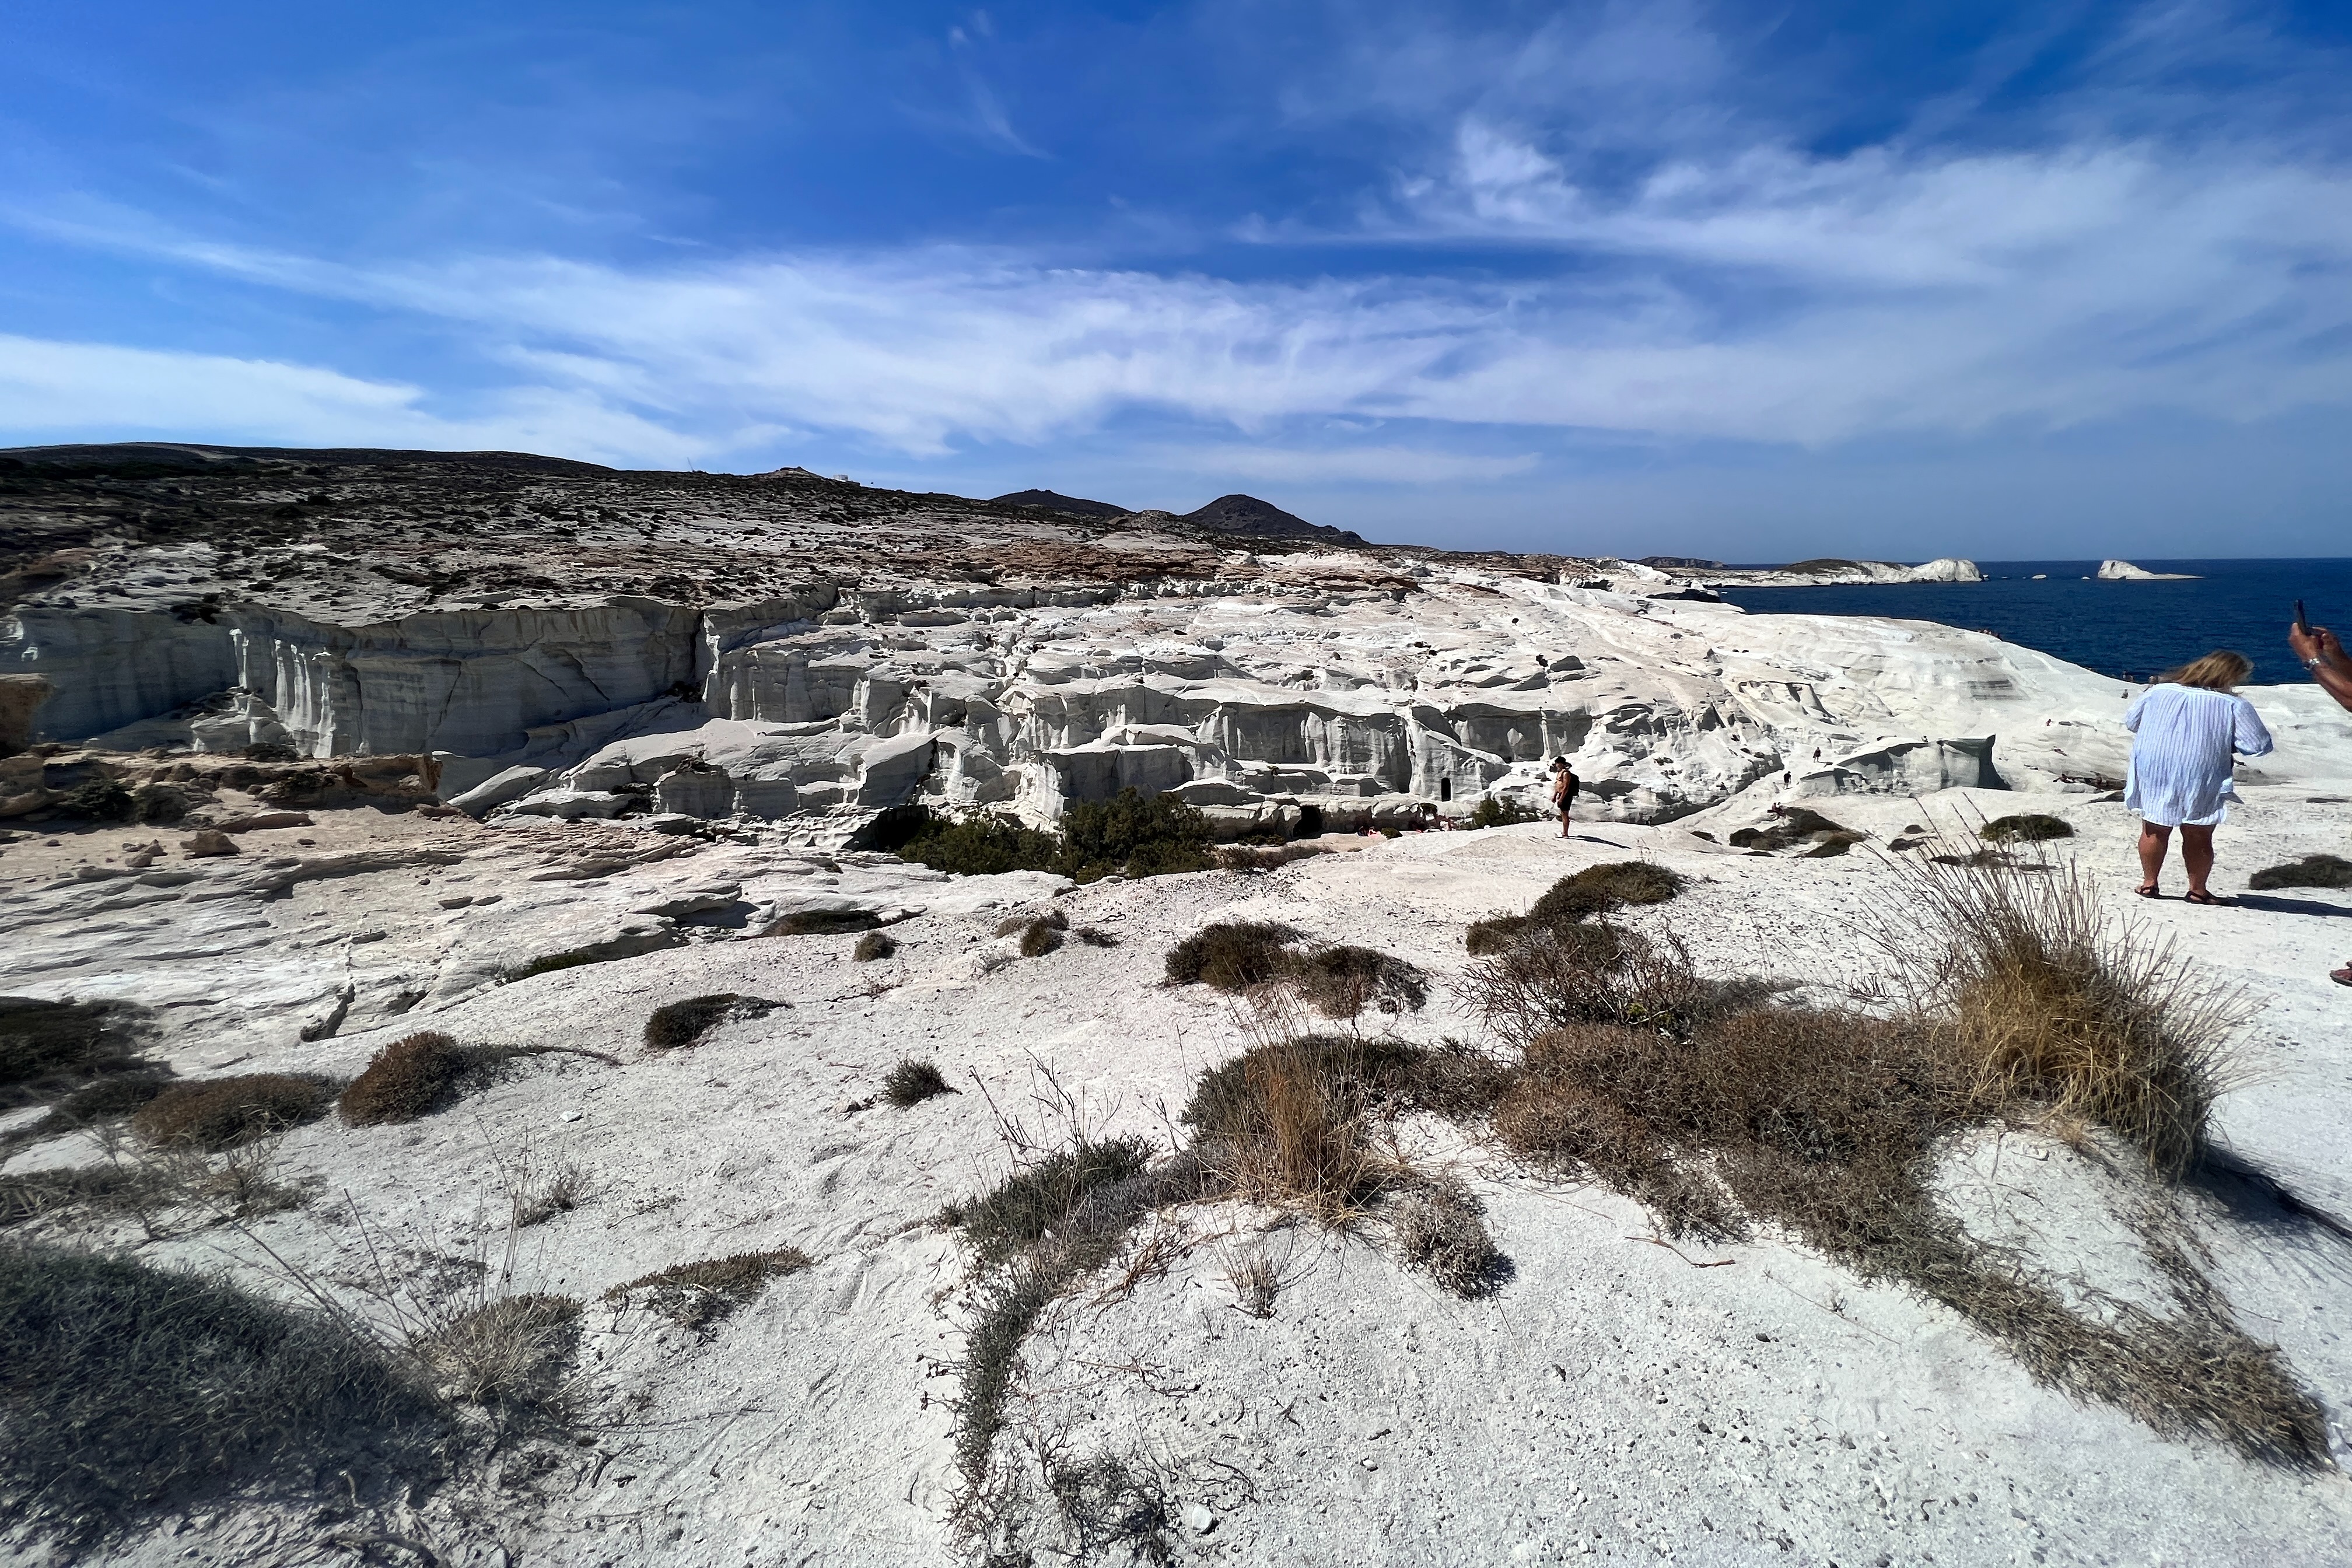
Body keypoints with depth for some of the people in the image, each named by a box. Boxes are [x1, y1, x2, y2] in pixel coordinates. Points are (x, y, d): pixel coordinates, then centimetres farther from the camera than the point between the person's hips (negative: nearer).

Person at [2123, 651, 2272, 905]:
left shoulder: (2158, 691, -1)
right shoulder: (2234, 706, -10)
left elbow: (2130, 721, 13)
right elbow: (2259, 746, -7)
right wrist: (2227, 741, 11)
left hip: (2153, 777, 2)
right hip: (2200, 781, -2)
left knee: (2154, 831, 15)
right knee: (2198, 838, 10)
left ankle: (2149, 883, 22)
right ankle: (2198, 890, 20)